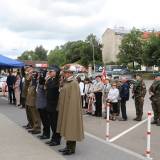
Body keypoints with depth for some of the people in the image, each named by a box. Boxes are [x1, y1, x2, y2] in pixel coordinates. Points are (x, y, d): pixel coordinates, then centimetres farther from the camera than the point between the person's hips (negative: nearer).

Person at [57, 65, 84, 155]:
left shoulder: (74, 83, -17)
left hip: (71, 109, -9)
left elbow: (73, 99, -20)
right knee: (67, 127, 14)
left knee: (71, 127, -1)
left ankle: (72, 149, 8)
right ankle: (68, 146, 24)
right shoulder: (66, 82, 11)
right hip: (65, 109, 9)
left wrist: (70, 110, -20)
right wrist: (61, 108, 14)